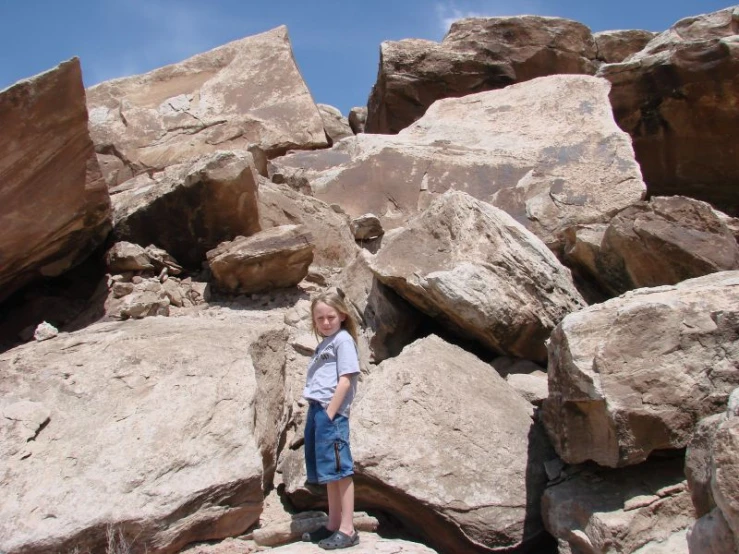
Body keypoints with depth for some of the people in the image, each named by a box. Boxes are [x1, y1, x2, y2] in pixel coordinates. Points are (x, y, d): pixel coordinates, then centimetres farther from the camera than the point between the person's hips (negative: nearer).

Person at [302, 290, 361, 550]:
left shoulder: (343, 339, -3)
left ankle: (347, 530, -3)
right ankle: (333, 525, 20)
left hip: (331, 411, -9)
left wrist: (329, 413, -16)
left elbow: (345, 380, -11)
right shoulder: (323, 344, 22)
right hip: (316, 410, 9)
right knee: (328, 471, 12)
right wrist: (315, 412, 10)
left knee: (339, 469, -7)